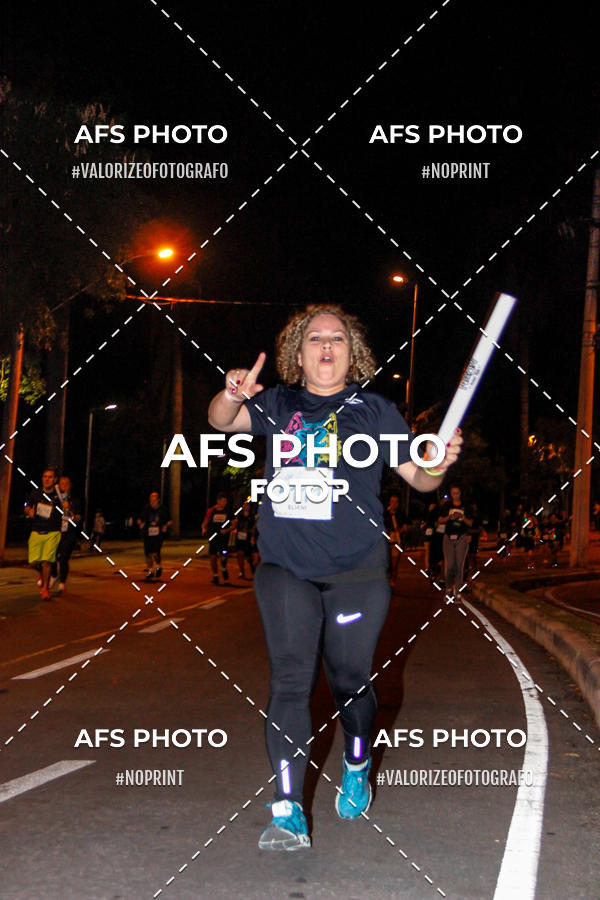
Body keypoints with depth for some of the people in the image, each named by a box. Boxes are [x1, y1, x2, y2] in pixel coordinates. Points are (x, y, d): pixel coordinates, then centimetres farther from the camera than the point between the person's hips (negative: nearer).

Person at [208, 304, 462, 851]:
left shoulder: (374, 410, 6)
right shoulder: (278, 405, 11)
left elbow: (419, 478, 6)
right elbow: (222, 420, 0)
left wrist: (439, 464, -17)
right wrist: (233, 396, -22)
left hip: (356, 573, -1)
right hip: (285, 571, 1)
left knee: (350, 680, 8)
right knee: (289, 680, -9)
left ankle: (357, 770, 38)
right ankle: (288, 813, -8)